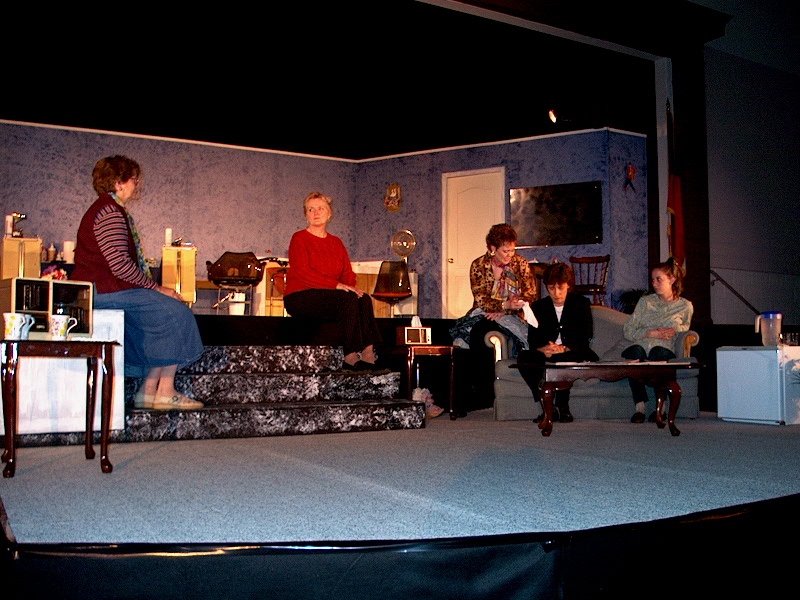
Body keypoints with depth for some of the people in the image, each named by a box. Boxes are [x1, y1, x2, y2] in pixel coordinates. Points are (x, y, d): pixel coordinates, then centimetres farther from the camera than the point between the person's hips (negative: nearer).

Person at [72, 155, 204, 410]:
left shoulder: (111, 210, 22)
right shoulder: (110, 212, -14)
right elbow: (120, 265, -23)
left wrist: (152, 288, 11)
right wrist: (156, 288, -12)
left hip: (104, 290, 11)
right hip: (105, 292, -11)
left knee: (169, 313, 6)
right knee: (177, 313, -11)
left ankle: (148, 391, 2)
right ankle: (165, 393, -9)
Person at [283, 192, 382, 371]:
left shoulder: (336, 242, 19)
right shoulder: (299, 238, 1)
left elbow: (348, 272, 10)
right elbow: (302, 273, -13)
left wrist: (351, 286, -15)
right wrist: (336, 285, -22)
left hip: (328, 298, 5)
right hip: (300, 298, -5)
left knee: (364, 299, -24)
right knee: (348, 299, -31)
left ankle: (368, 354, -34)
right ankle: (350, 355, -31)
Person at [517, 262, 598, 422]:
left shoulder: (581, 303, 5)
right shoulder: (538, 306, 12)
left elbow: (585, 338, -6)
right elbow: (532, 339, 2)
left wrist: (564, 349, -25)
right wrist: (543, 349, -23)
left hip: (573, 354, -3)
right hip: (546, 354, 3)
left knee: (562, 359, -38)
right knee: (523, 357, -28)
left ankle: (563, 407, -23)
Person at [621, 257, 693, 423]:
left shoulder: (685, 306, 17)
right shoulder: (645, 301, 20)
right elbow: (627, 331, 11)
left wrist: (675, 330, 3)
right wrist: (651, 333, -6)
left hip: (664, 349, -1)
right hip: (641, 345, 1)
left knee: (657, 353, -40)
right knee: (633, 352, -38)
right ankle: (639, 407, -39)